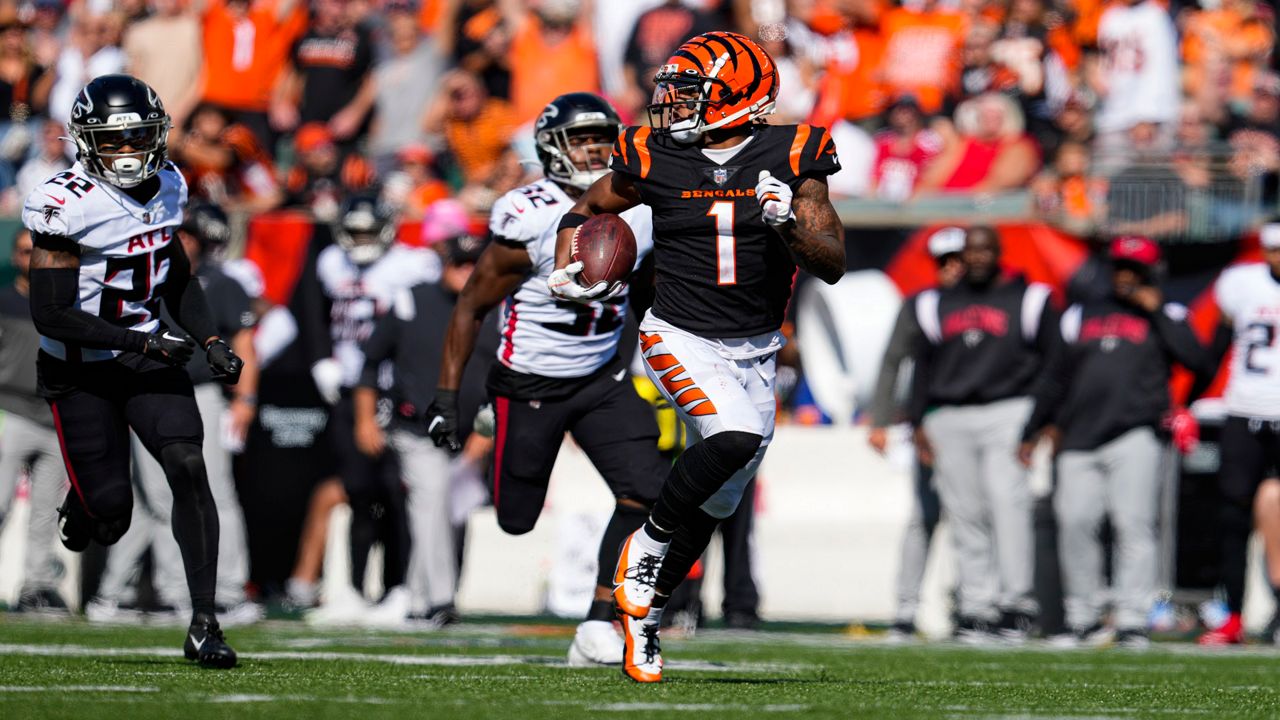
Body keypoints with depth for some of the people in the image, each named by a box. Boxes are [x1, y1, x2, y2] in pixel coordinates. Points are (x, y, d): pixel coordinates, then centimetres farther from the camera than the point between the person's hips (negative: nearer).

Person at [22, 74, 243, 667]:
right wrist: (140, 341, -24)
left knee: (187, 465, -16)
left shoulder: (163, 188, 1)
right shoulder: (67, 206, -20)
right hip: (80, 372, -5)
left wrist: (210, 341, 3)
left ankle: (203, 624, -15)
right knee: (109, 508, -5)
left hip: (148, 358, 5)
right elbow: (51, 314, -22)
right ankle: (80, 510, 36)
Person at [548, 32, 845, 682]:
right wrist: (565, 271, -4)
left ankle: (644, 609, 27)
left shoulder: (790, 158, -6)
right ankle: (649, 545, -9)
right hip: (679, 338, -3)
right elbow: (588, 208, 13)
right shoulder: (654, 159, -6)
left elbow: (833, 266, -6)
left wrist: (789, 222, -24)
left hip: (753, 353, 3)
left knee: (716, 502, 9)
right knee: (735, 435, -30)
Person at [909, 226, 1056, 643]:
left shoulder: (1027, 301, 6)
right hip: (949, 420, 4)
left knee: (1008, 500, -18)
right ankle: (977, 605, 3)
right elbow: (923, 366, 18)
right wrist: (919, 422, 10)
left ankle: (1016, 601, -18)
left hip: (1008, 412, -4)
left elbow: (1051, 362, 5)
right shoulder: (937, 304, 16)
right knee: (965, 513, 1)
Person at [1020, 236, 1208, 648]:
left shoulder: (1165, 317, 11)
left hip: (1135, 436, -3)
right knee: (1075, 524, -5)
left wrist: (1157, 311, -4)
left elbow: (1195, 359, -7)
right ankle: (1084, 616, 4)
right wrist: (1031, 433, 20)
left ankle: (1132, 618, -12)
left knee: (1135, 524, -11)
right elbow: (1055, 381, 23)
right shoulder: (1081, 317, 20)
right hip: (1080, 440, 4)